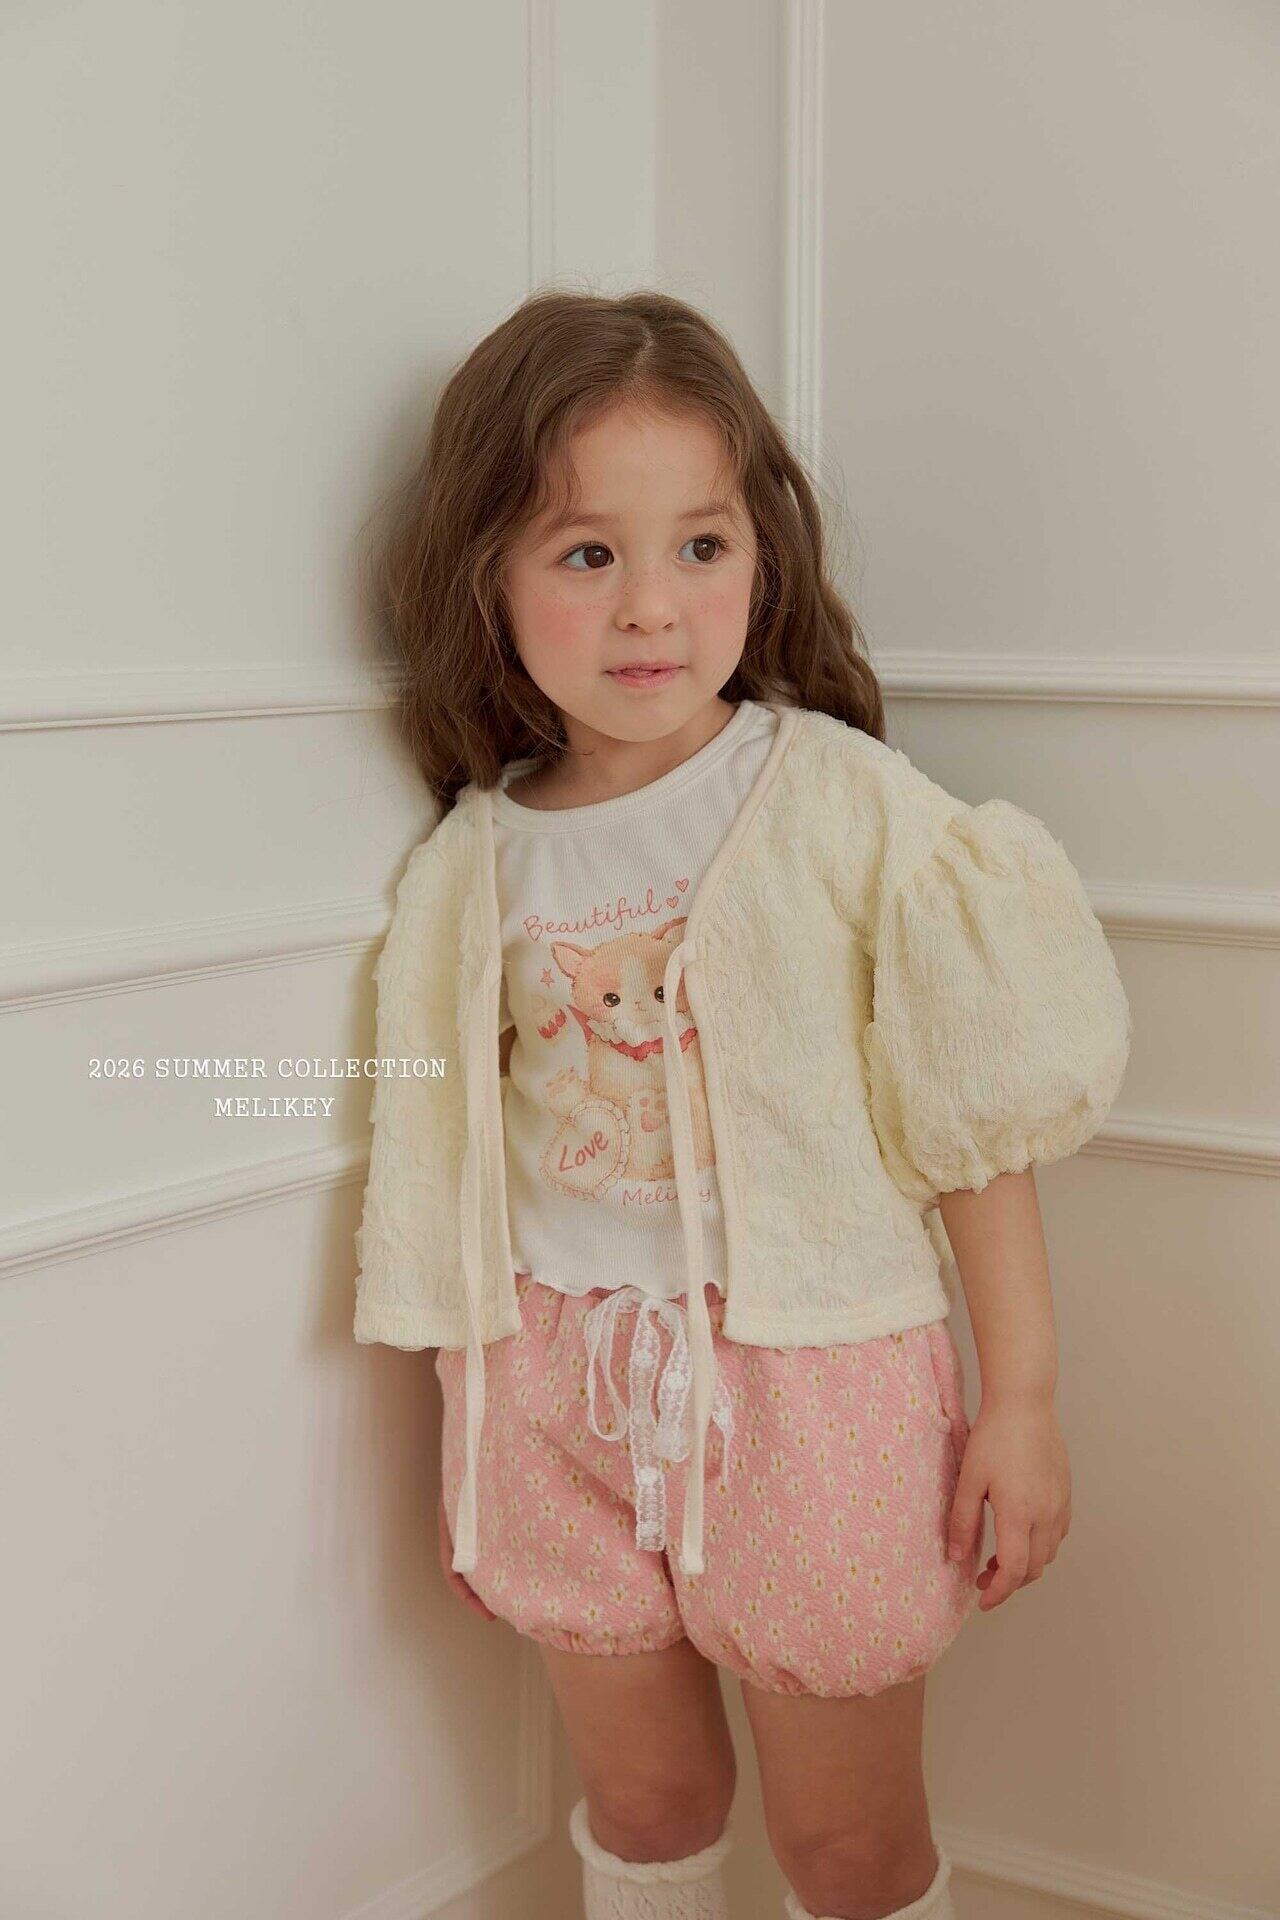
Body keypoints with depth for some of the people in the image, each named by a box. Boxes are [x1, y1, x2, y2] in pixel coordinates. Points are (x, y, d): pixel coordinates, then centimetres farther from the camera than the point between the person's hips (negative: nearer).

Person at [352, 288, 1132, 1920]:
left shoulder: (844, 803, -11)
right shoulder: (477, 857, 0)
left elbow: (977, 1114, -8)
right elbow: (453, 1157, 8)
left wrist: (1021, 1397, -7)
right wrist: (478, 1426, 13)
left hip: (808, 1373, -3)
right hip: (564, 1393, 3)